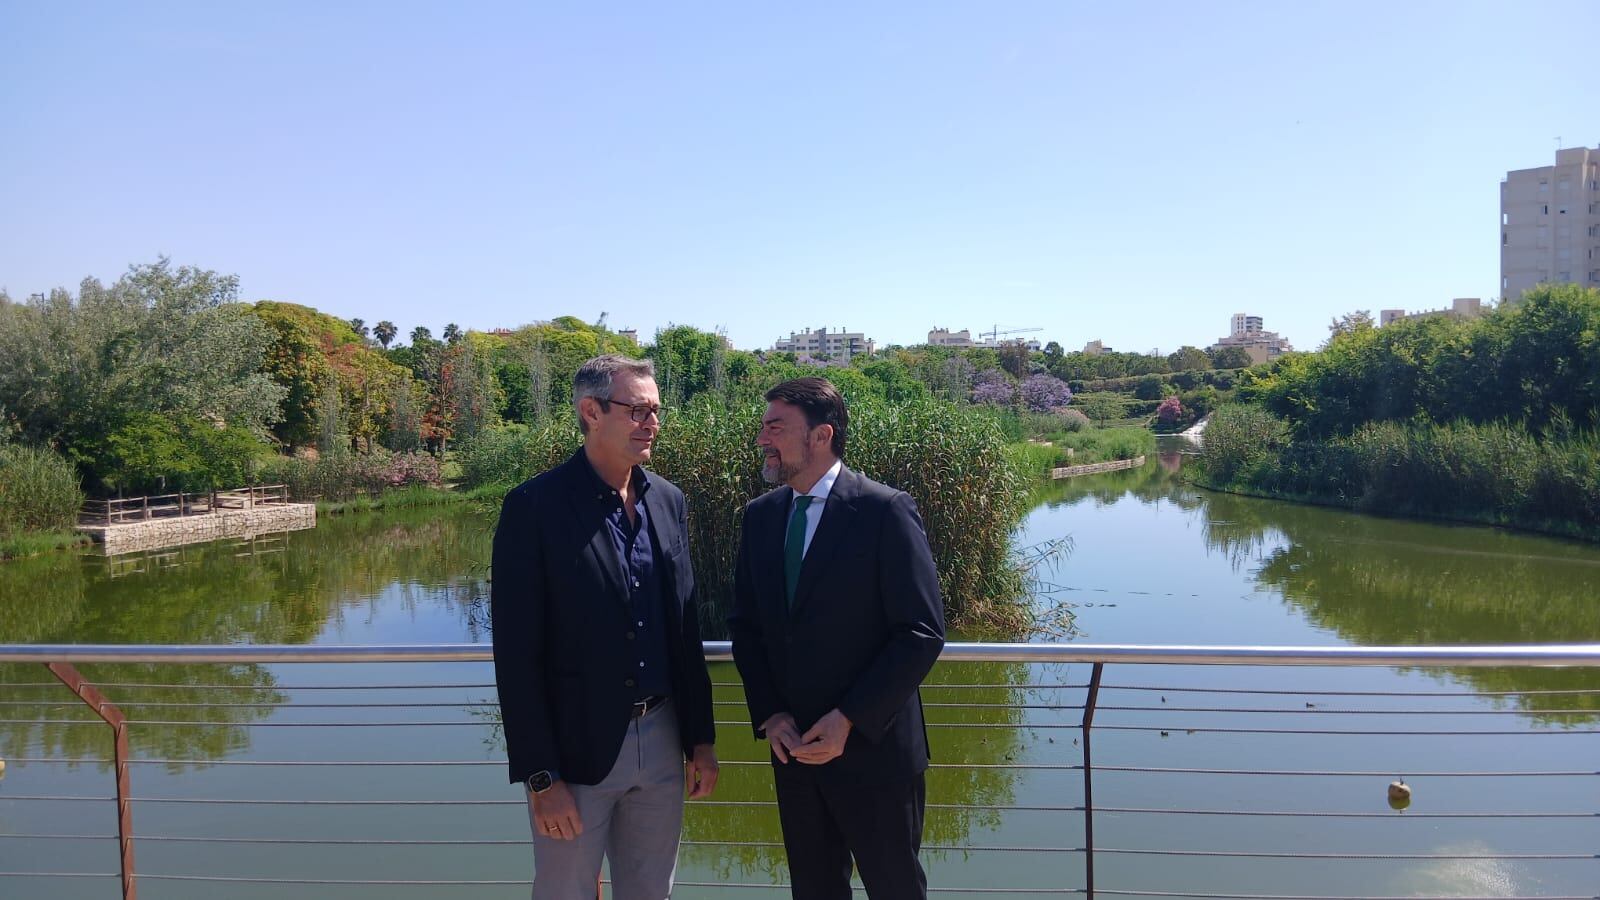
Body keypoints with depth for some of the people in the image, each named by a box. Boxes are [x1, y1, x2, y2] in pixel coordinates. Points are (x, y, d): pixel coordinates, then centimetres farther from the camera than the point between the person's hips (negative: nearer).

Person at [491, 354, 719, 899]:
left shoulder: (668, 501, 6)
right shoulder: (535, 505, -12)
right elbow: (517, 654, -12)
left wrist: (701, 738, 10)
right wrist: (540, 776, -13)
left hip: (661, 738, 5)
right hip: (576, 748, -5)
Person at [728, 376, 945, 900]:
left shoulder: (885, 511, -14)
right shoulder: (760, 515, 4)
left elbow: (922, 632, -15)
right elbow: (745, 623, 9)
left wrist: (849, 719, -18)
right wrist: (769, 713, -3)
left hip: (872, 747, -5)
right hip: (792, 746, 5)